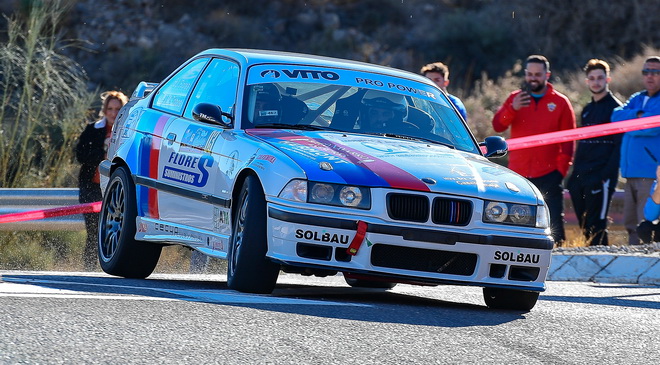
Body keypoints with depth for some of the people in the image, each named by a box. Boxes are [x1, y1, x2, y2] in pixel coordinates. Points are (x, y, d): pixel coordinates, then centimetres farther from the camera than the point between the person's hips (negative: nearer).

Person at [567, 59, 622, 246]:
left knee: (596, 225, -11)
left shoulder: (615, 108, -4)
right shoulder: (587, 110, 20)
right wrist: (574, 175, 14)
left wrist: (607, 174, -19)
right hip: (581, 179, 8)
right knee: (585, 226, 8)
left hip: (601, 178, -8)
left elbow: (620, 145, -10)